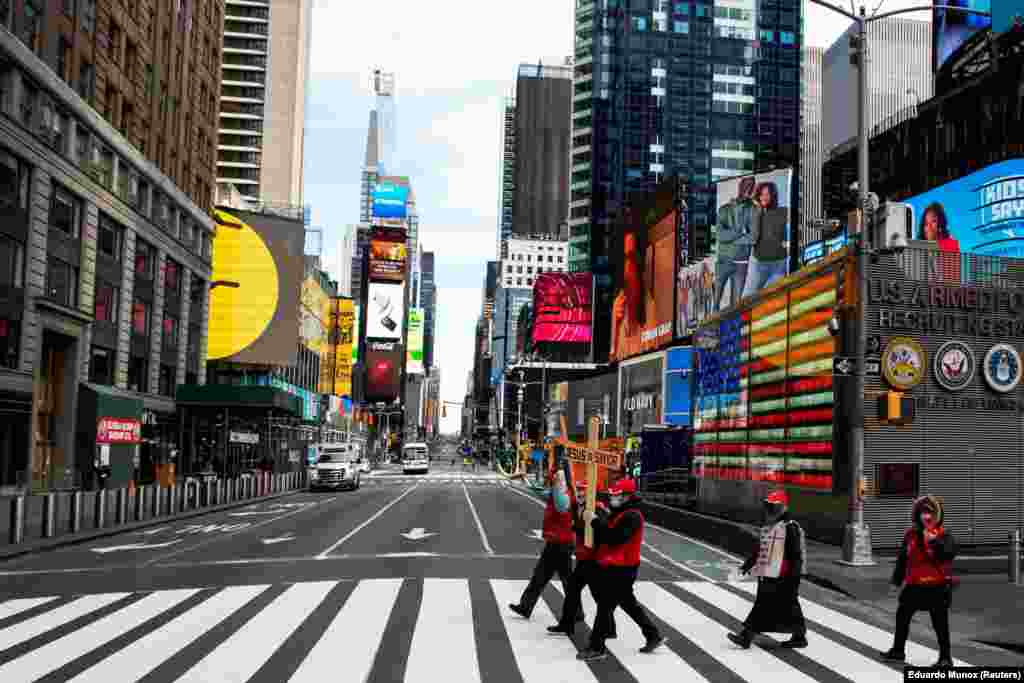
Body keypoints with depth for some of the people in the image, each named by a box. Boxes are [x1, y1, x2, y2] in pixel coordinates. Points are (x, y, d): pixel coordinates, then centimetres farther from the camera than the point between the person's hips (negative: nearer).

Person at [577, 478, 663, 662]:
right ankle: (653, 636, 31)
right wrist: (597, 520, -2)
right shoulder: (620, 513, 15)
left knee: (605, 606, -6)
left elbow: (614, 538, -29)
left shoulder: (632, 516, -19)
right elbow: (608, 531, 15)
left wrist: (596, 521, -24)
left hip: (621, 569, -11)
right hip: (615, 567, 11)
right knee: (628, 603, 20)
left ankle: (597, 648, 1)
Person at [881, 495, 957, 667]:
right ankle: (898, 651, 32)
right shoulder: (911, 535, 4)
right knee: (902, 616, 16)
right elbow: (902, 558, 13)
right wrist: (897, 580, 18)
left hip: (937, 587, -6)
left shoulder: (943, 535, -11)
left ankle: (945, 658, 13)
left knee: (940, 623, -1)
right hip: (915, 585, 6)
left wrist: (934, 540, -37)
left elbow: (950, 552, -30)